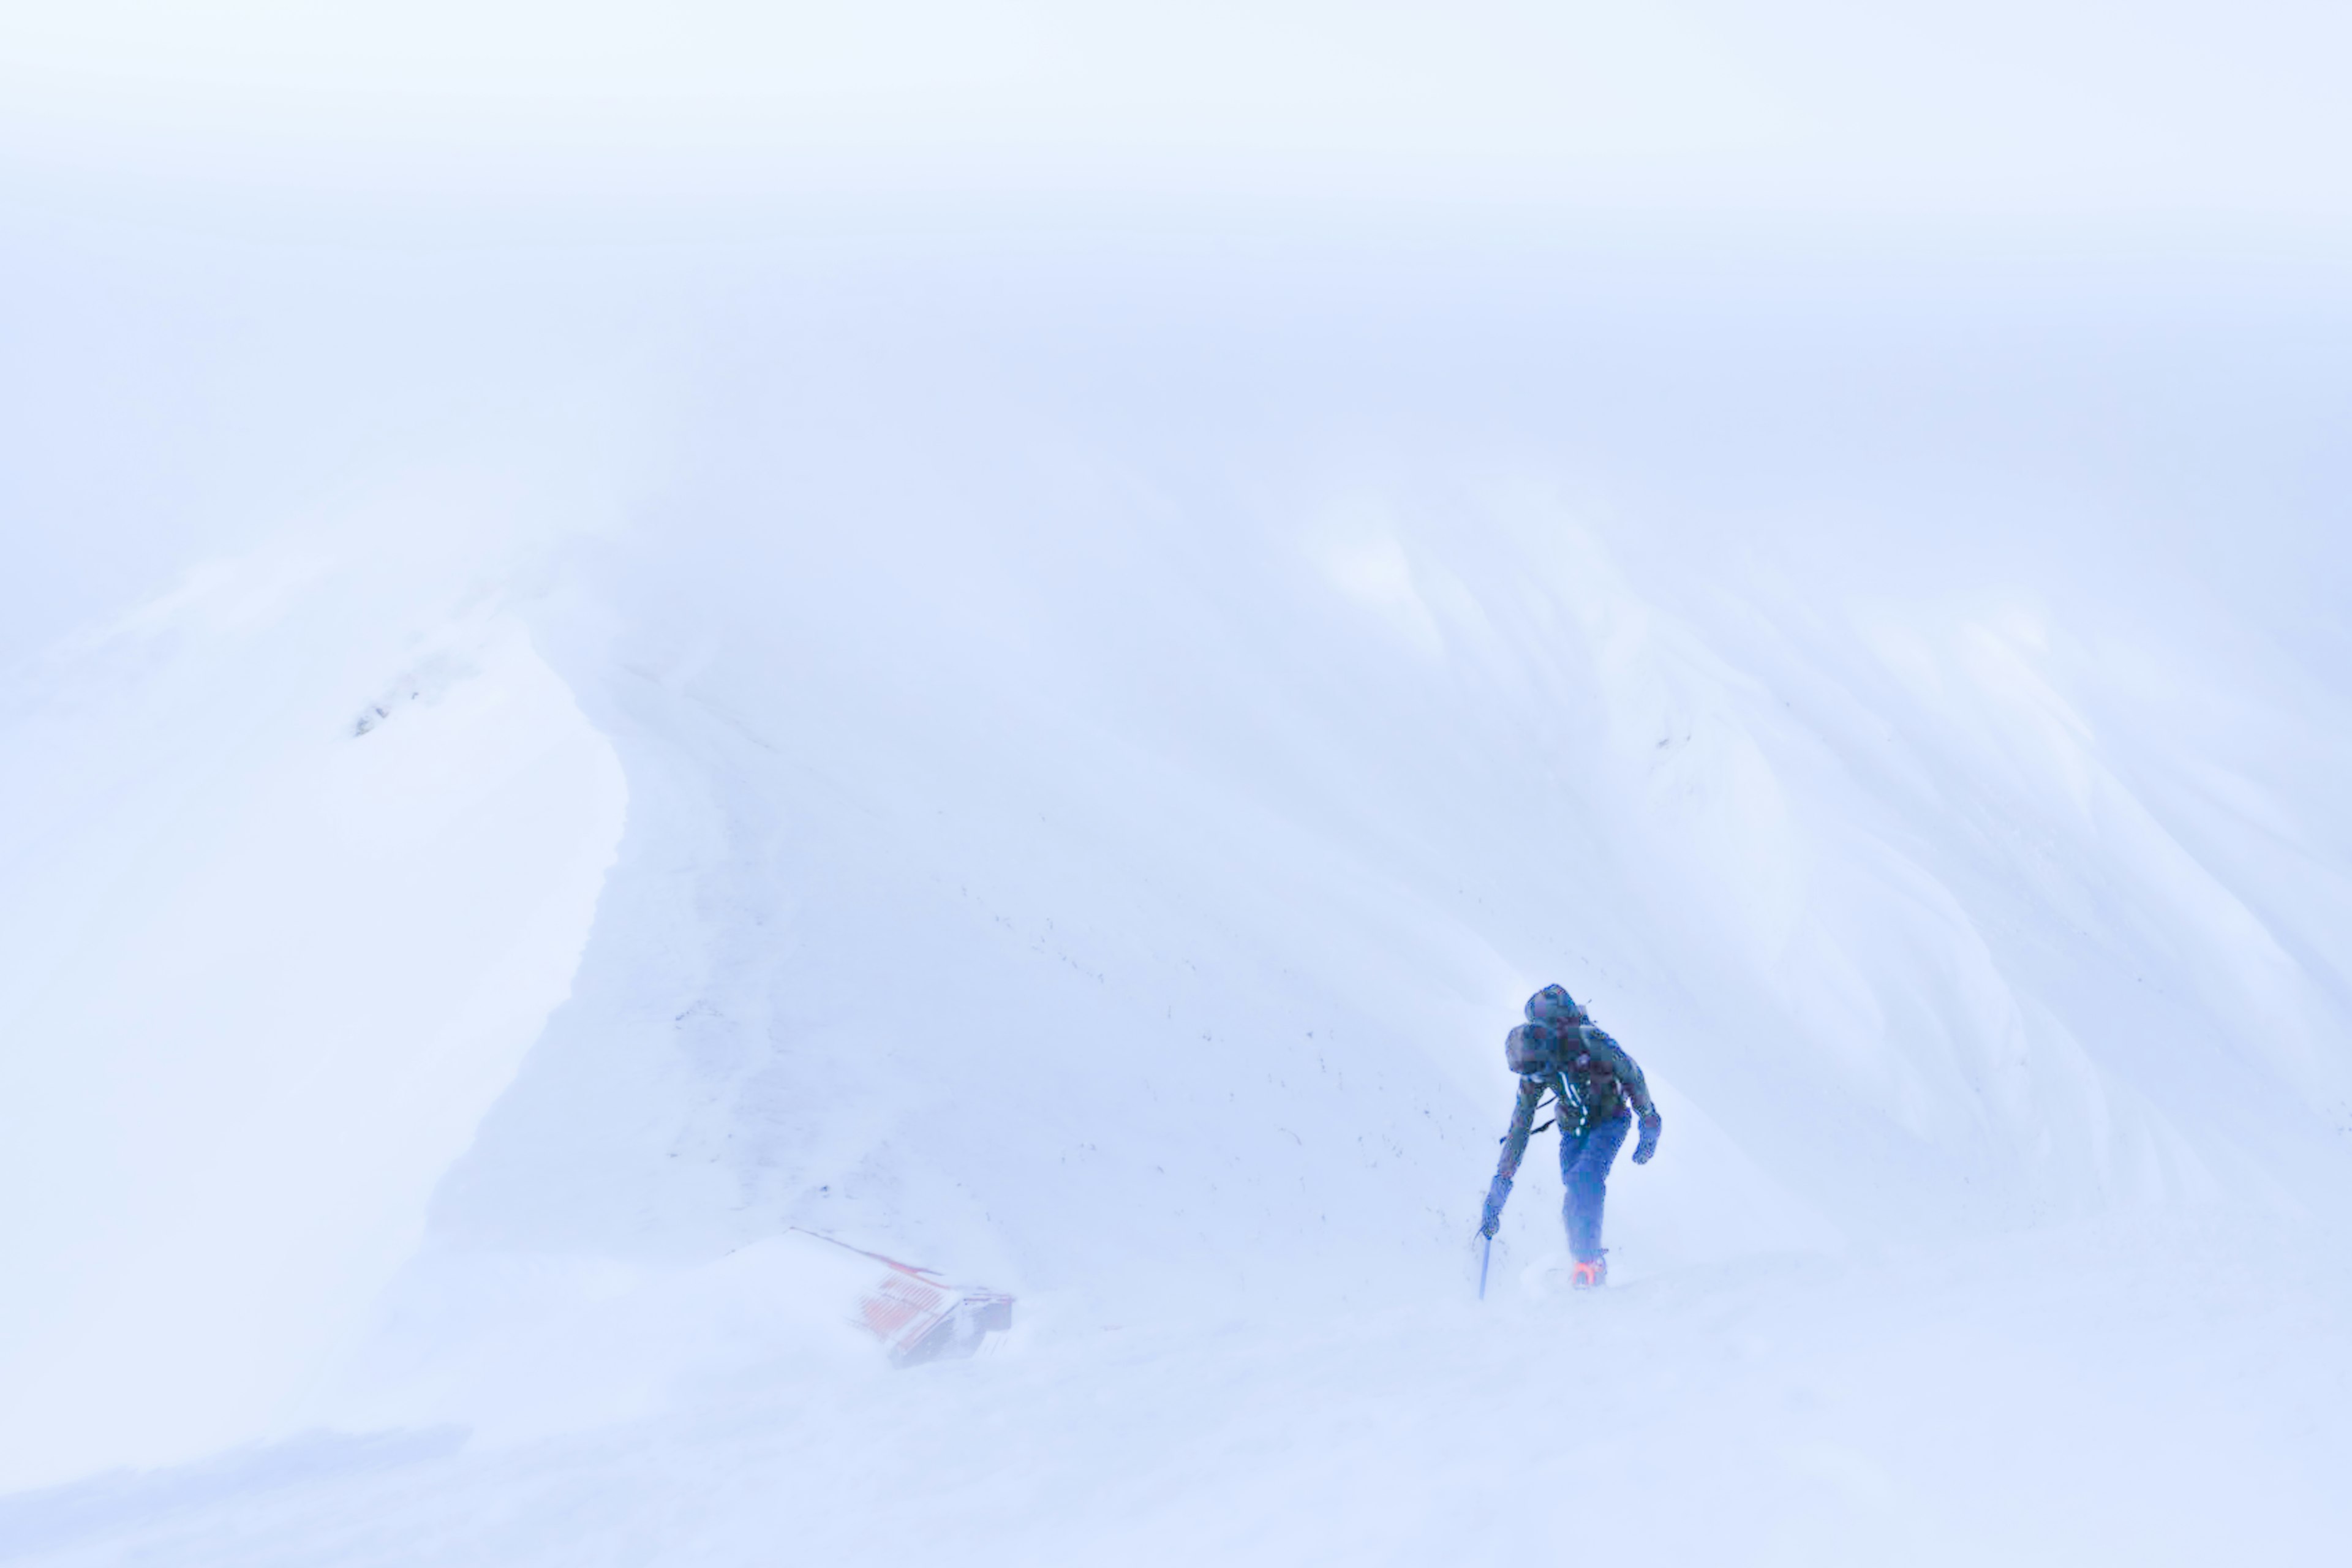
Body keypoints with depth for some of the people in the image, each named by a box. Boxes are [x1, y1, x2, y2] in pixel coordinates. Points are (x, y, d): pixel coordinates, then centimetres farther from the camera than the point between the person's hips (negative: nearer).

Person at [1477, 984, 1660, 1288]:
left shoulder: (1588, 1041, -29)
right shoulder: (1533, 1076, -14)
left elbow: (1633, 1076, -14)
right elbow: (1519, 1131, -6)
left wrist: (1649, 1126, -6)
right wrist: (1499, 1189, -8)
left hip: (1610, 1119, -4)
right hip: (1573, 1128, 4)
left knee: (1584, 1179, -26)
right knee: (1576, 1198, -8)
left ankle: (1589, 1263, -26)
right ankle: (1592, 1264, 7)